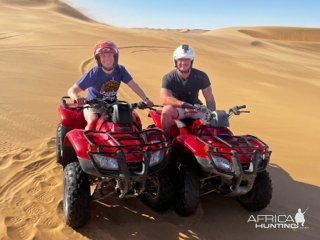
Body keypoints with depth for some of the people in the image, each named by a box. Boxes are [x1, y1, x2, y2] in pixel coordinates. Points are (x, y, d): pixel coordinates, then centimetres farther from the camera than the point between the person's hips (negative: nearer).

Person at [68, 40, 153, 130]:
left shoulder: (120, 70, -7)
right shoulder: (94, 73, -19)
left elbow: (133, 85, -9)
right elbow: (72, 90, -19)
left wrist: (146, 100, -22)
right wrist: (77, 98, -43)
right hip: (94, 106, -4)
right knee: (93, 122, -32)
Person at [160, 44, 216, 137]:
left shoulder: (201, 76, -8)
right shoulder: (169, 78, -13)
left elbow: (209, 99, -7)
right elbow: (165, 99, -27)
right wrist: (184, 104, -39)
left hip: (195, 108, 2)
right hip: (177, 109, -2)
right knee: (166, 110, -34)